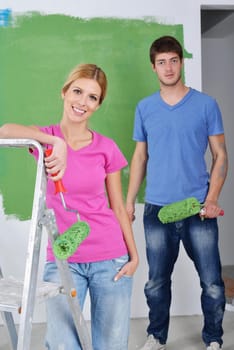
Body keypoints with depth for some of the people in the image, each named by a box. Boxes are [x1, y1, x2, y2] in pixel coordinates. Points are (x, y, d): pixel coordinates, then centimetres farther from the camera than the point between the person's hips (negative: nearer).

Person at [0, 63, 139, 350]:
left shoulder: (107, 148, 2)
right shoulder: (45, 139, 0)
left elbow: (118, 207, 7)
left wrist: (134, 255, 3)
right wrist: (57, 142, -32)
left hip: (110, 259, 1)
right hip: (62, 260, -1)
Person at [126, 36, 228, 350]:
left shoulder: (206, 104, 1)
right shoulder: (145, 108, 7)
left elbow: (220, 156, 2)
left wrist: (212, 199, -10)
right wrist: (129, 202, 9)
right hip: (157, 209, 2)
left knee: (212, 283, 2)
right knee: (157, 282, 11)